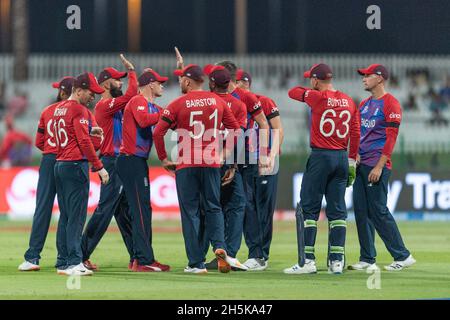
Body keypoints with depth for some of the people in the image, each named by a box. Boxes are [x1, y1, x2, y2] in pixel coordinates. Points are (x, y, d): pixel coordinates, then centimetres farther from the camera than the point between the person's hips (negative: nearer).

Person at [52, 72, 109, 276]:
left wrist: (88, 130, 17)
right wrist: (99, 167, -16)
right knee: (76, 216, -8)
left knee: (65, 216, 11)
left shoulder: (59, 109, 16)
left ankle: (63, 263, 11)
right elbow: (84, 142, -17)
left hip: (59, 165, 9)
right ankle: (74, 262, -11)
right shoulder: (79, 110, -11)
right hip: (76, 165, -9)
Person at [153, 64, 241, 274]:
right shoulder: (217, 101, 5)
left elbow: (158, 133, -10)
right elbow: (235, 129, 8)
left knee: (190, 212, 3)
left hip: (186, 165, -3)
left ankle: (197, 263, 1)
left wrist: (163, 159, 1)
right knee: (213, 207, 14)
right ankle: (219, 246, -12)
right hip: (212, 163, 3)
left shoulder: (178, 104, -5)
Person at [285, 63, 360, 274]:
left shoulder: (317, 97, -8)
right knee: (337, 209, 8)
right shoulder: (348, 101, 8)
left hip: (320, 157, -5)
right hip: (342, 158, 6)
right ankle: (337, 261, 5)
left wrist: (309, 90, 25)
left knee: (308, 208, -2)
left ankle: (307, 260, -7)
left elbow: (293, 92, 7)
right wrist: (351, 163, 12)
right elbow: (355, 134, 8)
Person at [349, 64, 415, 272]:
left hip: (377, 166, -8)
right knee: (361, 211, 6)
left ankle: (402, 256, -4)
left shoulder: (390, 103, -8)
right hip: (360, 164, 8)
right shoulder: (364, 104, 18)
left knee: (378, 211, -10)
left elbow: (391, 137, -14)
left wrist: (379, 166, -19)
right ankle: (367, 259, 10)